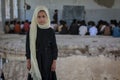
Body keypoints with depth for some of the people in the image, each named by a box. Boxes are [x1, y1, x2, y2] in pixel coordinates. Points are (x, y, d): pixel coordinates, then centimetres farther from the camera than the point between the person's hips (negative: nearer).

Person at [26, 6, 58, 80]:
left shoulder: (51, 31, -7)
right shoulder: (31, 30, -7)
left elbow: (54, 47, -3)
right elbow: (28, 46, -1)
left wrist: (54, 62, -5)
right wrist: (28, 61, -2)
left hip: (47, 60, 0)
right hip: (35, 60, 0)